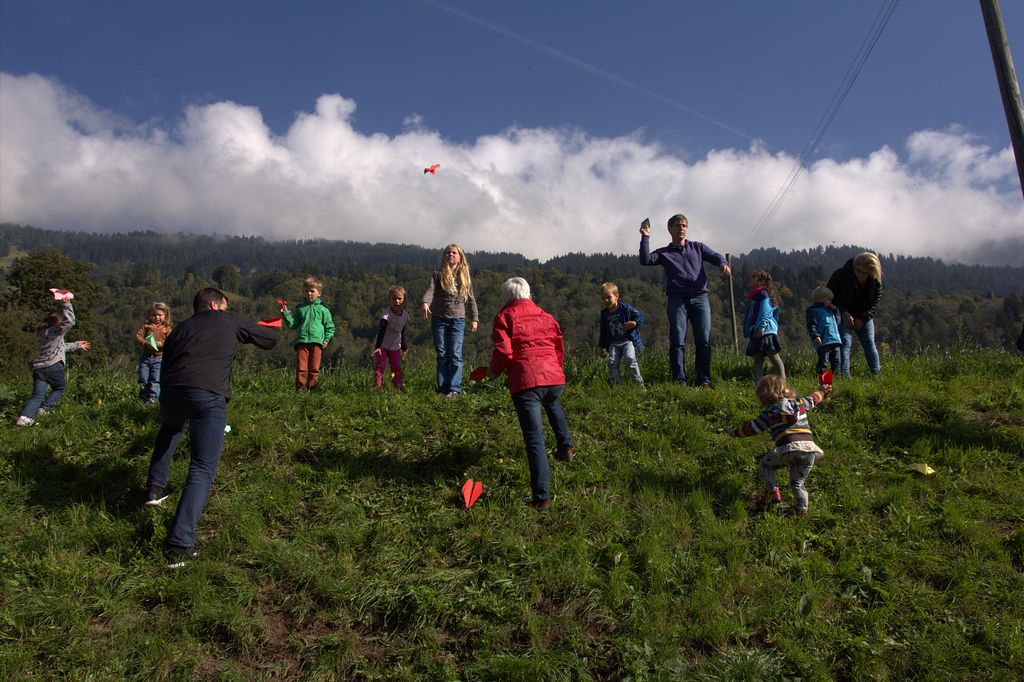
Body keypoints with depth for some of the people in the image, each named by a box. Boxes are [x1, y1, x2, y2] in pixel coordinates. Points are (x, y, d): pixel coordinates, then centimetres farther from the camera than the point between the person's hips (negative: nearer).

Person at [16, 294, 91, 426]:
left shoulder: (44, 332, 21)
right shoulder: (55, 331, -7)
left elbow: (61, 346, 34)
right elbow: (70, 321, -22)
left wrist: (77, 345, 43)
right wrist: (66, 304, -17)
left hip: (39, 367, 7)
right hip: (53, 366, -7)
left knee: (37, 396, 2)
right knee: (58, 389, 19)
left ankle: (24, 417, -16)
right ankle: (43, 409, 6)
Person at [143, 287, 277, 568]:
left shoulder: (179, 330, 29)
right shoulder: (230, 321, 20)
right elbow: (271, 338, 30)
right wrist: (246, 331, 51)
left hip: (171, 393, 5)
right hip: (209, 397, -4)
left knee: (170, 428, 41)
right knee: (202, 472, -1)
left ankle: (155, 488, 38)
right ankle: (179, 546, -14)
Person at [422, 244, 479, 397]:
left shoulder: (464, 276, 10)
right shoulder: (438, 274, 5)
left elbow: (471, 299, 12)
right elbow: (430, 290, -11)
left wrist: (474, 319, 6)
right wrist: (425, 303, -31)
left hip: (457, 319, 0)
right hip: (439, 319, 0)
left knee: (455, 355, -8)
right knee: (442, 355, 3)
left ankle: (455, 389, -8)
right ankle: (442, 389, 7)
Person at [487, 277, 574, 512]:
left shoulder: (504, 316, 5)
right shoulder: (546, 316, 20)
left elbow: (503, 351, -7)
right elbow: (560, 349, 19)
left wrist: (493, 370, 10)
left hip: (525, 382, -5)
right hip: (554, 379, 5)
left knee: (534, 439, -4)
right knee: (552, 405, 41)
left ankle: (541, 497, -8)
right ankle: (565, 446, 35)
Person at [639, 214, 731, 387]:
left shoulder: (698, 247, 22)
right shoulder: (664, 253, 17)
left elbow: (715, 256, 8)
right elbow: (645, 260, 1)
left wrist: (723, 263, -14)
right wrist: (645, 237, -4)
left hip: (700, 297, 1)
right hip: (677, 299, -1)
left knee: (704, 340, -8)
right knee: (677, 341, -10)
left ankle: (704, 381, -7)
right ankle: (679, 381, -10)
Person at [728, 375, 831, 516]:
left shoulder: (768, 414, 6)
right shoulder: (799, 403, 20)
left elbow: (751, 428, 10)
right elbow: (812, 400, 39)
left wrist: (734, 432, 26)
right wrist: (822, 390, 60)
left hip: (789, 449, -5)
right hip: (810, 448, 5)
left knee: (764, 465, 17)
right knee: (798, 481, 19)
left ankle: (772, 491, -4)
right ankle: (802, 508, -1)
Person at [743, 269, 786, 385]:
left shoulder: (762, 294, -7)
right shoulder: (752, 296, 21)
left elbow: (765, 312, -17)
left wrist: (761, 328, -25)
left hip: (765, 332, -10)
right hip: (756, 333, 10)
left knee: (774, 357, -8)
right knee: (757, 359, 5)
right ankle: (757, 383, 4)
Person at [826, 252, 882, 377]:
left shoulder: (875, 280, -14)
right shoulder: (840, 275, -22)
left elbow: (876, 300, -3)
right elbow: (830, 295, -12)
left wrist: (863, 318, -12)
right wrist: (844, 313, -20)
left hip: (864, 316, 3)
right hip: (843, 315, -3)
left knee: (869, 344, 1)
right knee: (845, 344, -14)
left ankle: (877, 374, 7)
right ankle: (844, 374, -18)